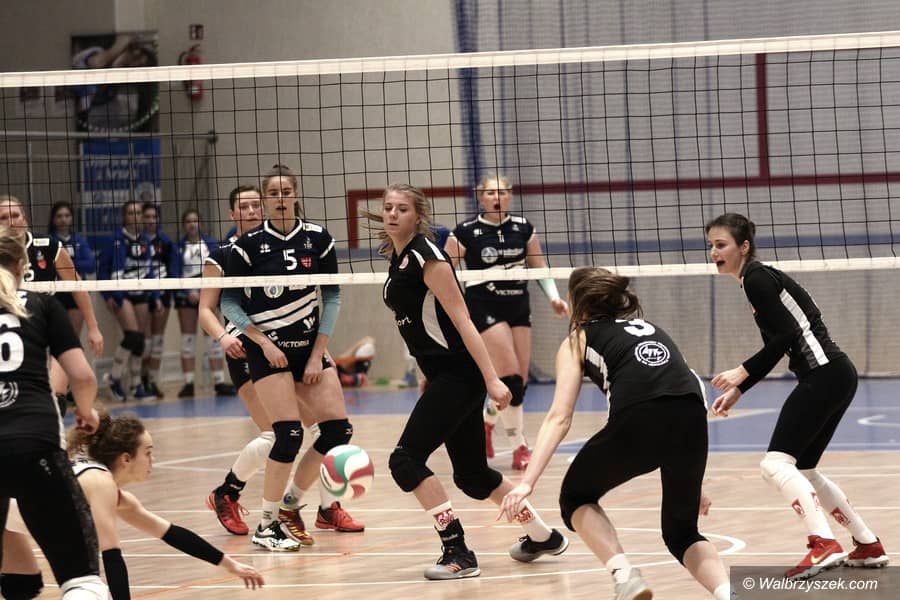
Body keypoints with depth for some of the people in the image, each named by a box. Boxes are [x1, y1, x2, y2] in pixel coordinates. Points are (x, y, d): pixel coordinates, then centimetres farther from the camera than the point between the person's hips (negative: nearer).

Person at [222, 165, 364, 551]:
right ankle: (267, 526, -4)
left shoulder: (318, 239, -1)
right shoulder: (249, 245, -9)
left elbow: (331, 297, 3)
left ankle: (290, 504, 14)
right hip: (268, 349, -4)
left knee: (338, 429, -4)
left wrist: (318, 353, -3)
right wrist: (262, 341, -14)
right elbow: (229, 303, -5)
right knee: (290, 435, -16)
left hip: (309, 346, 4)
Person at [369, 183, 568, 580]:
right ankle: (542, 536, 29)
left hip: (458, 375, -9)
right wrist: (428, 378, 24)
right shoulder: (397, 258, 12)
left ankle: (458, 553, -12)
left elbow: (462, 320, -19)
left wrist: (492, 379, -22)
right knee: (472, 475, 14)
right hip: (443, 376, 9)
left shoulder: (426, 257, -14)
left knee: (406, 459, -15)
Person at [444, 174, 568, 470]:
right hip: (485, 309, -5)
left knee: (520, 382, 5)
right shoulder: (466, 232, -8)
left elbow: (539, 266, 13)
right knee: (511, 377, -15)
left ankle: (486, 421, 32)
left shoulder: (523, 228, 3)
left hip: (519, 309, 5)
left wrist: (554, 297, 1)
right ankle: (519, 447, -7)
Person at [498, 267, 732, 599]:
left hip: (638, 422, -4)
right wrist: (691, 483, 43)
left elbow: (559, 417, 9)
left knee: (576, 499, 24)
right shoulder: (651, 329, 35)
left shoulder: (579, 339, 21)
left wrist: (527, 482, 2)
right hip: (692, 420, 4)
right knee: (682, 534, 23)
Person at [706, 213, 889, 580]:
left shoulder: (757, 278, -9)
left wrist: (742, 372, -15)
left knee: (776, 463, -17)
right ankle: (868, 546, 22)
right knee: (800, 470, 17)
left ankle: (824, 545, -29)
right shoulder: (756, 279, 19)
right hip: (834, 376, 10)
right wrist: (738, 391, 18)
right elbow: (776, 345, 23)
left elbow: (786, 335, -19)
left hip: (824, 376, -10)